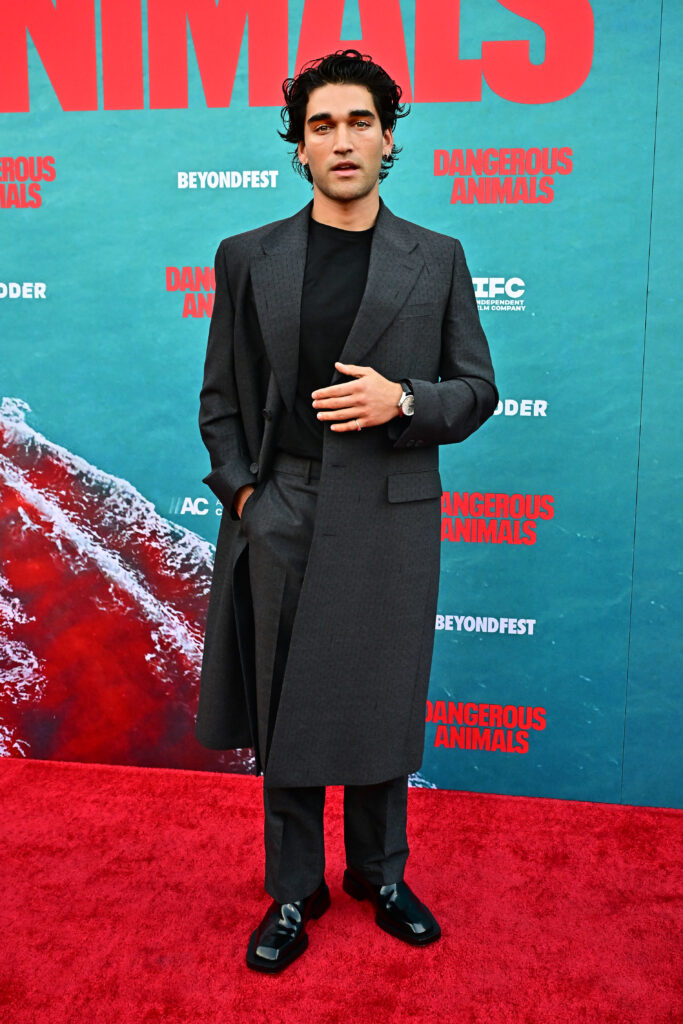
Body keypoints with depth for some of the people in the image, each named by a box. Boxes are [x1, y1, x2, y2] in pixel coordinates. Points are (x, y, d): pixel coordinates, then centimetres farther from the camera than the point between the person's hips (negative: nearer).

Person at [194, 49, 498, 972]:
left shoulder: (437, 260, 5)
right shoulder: (247, 257, 6)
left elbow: (477, 390, 5)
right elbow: (221, 397, 9)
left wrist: (402, 400, -13)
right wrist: (239, 486, -3)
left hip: (389, 520, 0)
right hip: (278, 518, 1)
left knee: (382, 709, 11)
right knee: (284, 715, 9)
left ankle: (381, 873, 33)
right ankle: (293, 890, 28)